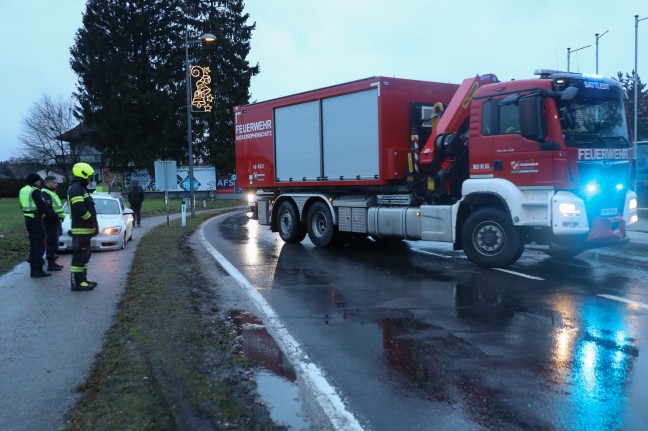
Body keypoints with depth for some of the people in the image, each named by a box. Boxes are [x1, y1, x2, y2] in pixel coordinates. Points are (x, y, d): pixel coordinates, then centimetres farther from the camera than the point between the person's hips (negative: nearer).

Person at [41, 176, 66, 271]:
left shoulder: (52, 193, 21)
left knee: (54, 242, 15)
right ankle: (50, 264, -7)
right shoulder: (45, 194, -13)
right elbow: (47, 209, -23)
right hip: (51, 222, -11)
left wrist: (61, 216, 13)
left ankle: (53, 262, 23)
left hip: (55, 221, 11)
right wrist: (56, 217, -20)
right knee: (51, 242, -9)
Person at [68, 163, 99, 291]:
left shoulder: (81, 188, 19)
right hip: (80, 229, -11)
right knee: (79, 256, -8)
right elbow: (79, 209, -25)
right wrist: (92, 220, -14)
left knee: (85, 254, 17)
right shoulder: (76, 189, -15)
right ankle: (77, 283, -5)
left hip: (85, 229, 11)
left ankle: (82, 279, 25)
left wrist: (93, 224, 17)